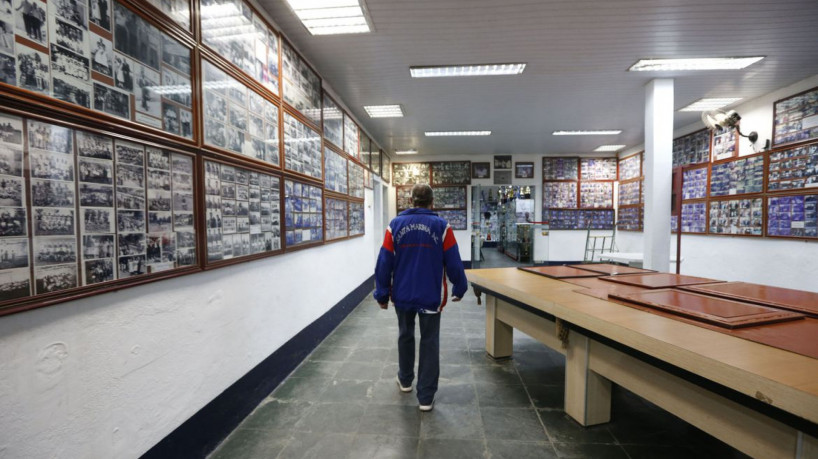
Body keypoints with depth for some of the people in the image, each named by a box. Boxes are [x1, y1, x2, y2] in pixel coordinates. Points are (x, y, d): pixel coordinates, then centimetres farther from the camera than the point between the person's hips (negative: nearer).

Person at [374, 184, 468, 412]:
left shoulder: (395, 225, -4)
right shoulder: (442, 226, -7)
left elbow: (384, 263, -5)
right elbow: (453, 263, -6)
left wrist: (381, 294, 4)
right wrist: (459, 288, 9)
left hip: (402, 294, 2)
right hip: (431, 296, -2)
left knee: (405, 336, 23)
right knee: (430, 343, 11)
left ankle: (405, 380, 43)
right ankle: (426, 398, 20)